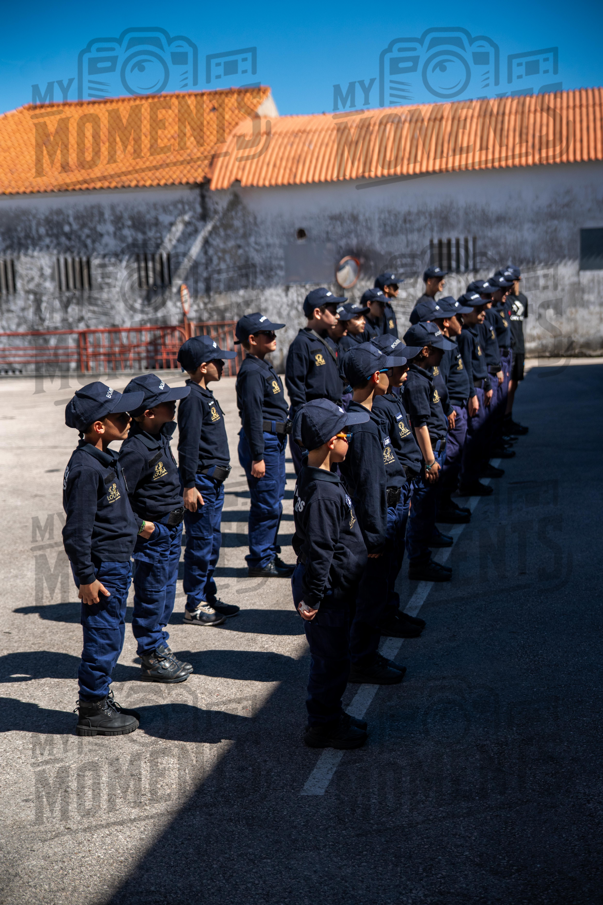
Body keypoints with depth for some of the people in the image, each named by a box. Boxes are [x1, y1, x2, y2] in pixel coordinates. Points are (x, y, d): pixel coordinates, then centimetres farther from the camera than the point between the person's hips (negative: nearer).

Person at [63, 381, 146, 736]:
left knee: (110, 638, 17)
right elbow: (77, 529, -22)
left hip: (118, 564, 10)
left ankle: (99, 699, 30)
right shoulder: (85, 467, -22)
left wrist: (137, 524, 39)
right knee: (103, 638, 0)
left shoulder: (106, 459, 9)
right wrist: (86, 578, -20)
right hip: (102, 567, -10)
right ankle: (93, 711, 13)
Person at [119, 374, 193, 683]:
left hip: (172, 530, 9)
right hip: (153, 533, -9)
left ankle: (159, 651, 31)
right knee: (151, 597, 4)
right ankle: (151, 660, 17)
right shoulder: (135, 450, -25)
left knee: (165, 593, 18)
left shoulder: (160, 436, 3)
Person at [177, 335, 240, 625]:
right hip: (201, 481, -10)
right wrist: (189, 485, -21)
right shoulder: (192, 398, -16)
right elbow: (188, 444, -19)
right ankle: (195, 607, 6)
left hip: (214, 481, 10)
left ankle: (208, 596, 26)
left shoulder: (205, 395, 14)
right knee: (201, 543, -3)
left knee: (212, 541, 15)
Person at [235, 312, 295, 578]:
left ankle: (270, 556, 25)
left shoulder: (264, 367, 16)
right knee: (267, 504, -5)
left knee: (273, 501, 15)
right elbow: (252, 416, -20)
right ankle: (259, 561, 5)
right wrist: (257, 456, -22)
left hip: (275, 441, 10)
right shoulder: (251, 371, -16)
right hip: (263, 441, -10)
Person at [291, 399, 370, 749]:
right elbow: (318, 549, -25)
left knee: (332, 657, 21)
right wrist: (311, 598, -22)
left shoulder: (314, 480, 7)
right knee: (331, 659, 4)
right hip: (328, 589, -10)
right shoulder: (323, 493, -26)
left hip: (334, 588, 10)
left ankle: (330, 715, 35)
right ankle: (323, 727, 18)